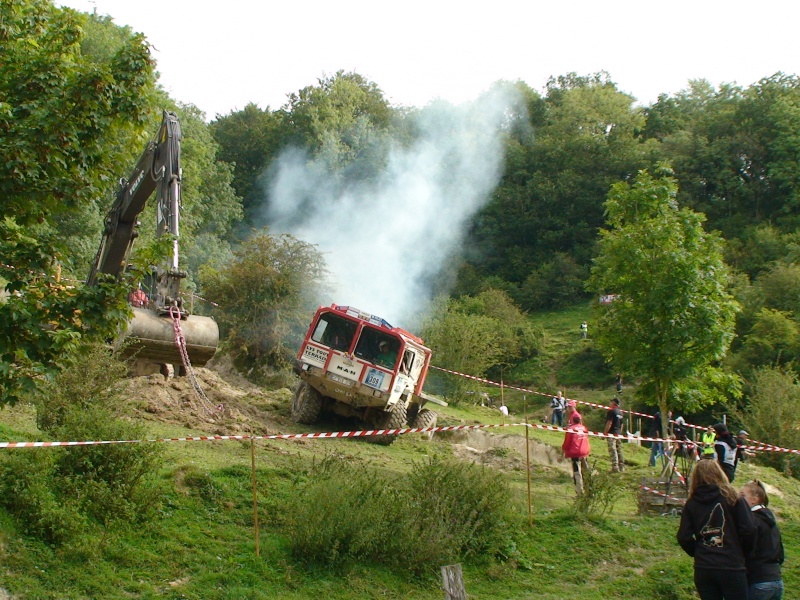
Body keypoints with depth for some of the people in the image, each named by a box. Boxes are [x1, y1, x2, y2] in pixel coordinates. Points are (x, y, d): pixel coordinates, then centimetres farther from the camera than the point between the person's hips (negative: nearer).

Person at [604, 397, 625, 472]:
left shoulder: (611, 411, -11)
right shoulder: (620, 412, 15)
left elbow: (609, 423, -17)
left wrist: (605, 432, -15)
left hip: (612, 433, -8)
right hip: (618, 433, 8)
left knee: (612, 450, -9)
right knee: (619, 450, 14)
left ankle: (615, 467, -14)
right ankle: (621, 467, 18)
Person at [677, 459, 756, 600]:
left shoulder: (691, 503, 4)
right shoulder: (732, 498, -2)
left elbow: (683, 538, -2)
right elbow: (749, 530, -7)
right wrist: (742, 553, 10)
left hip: (702, 570, 3)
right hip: (731, 567, -3)